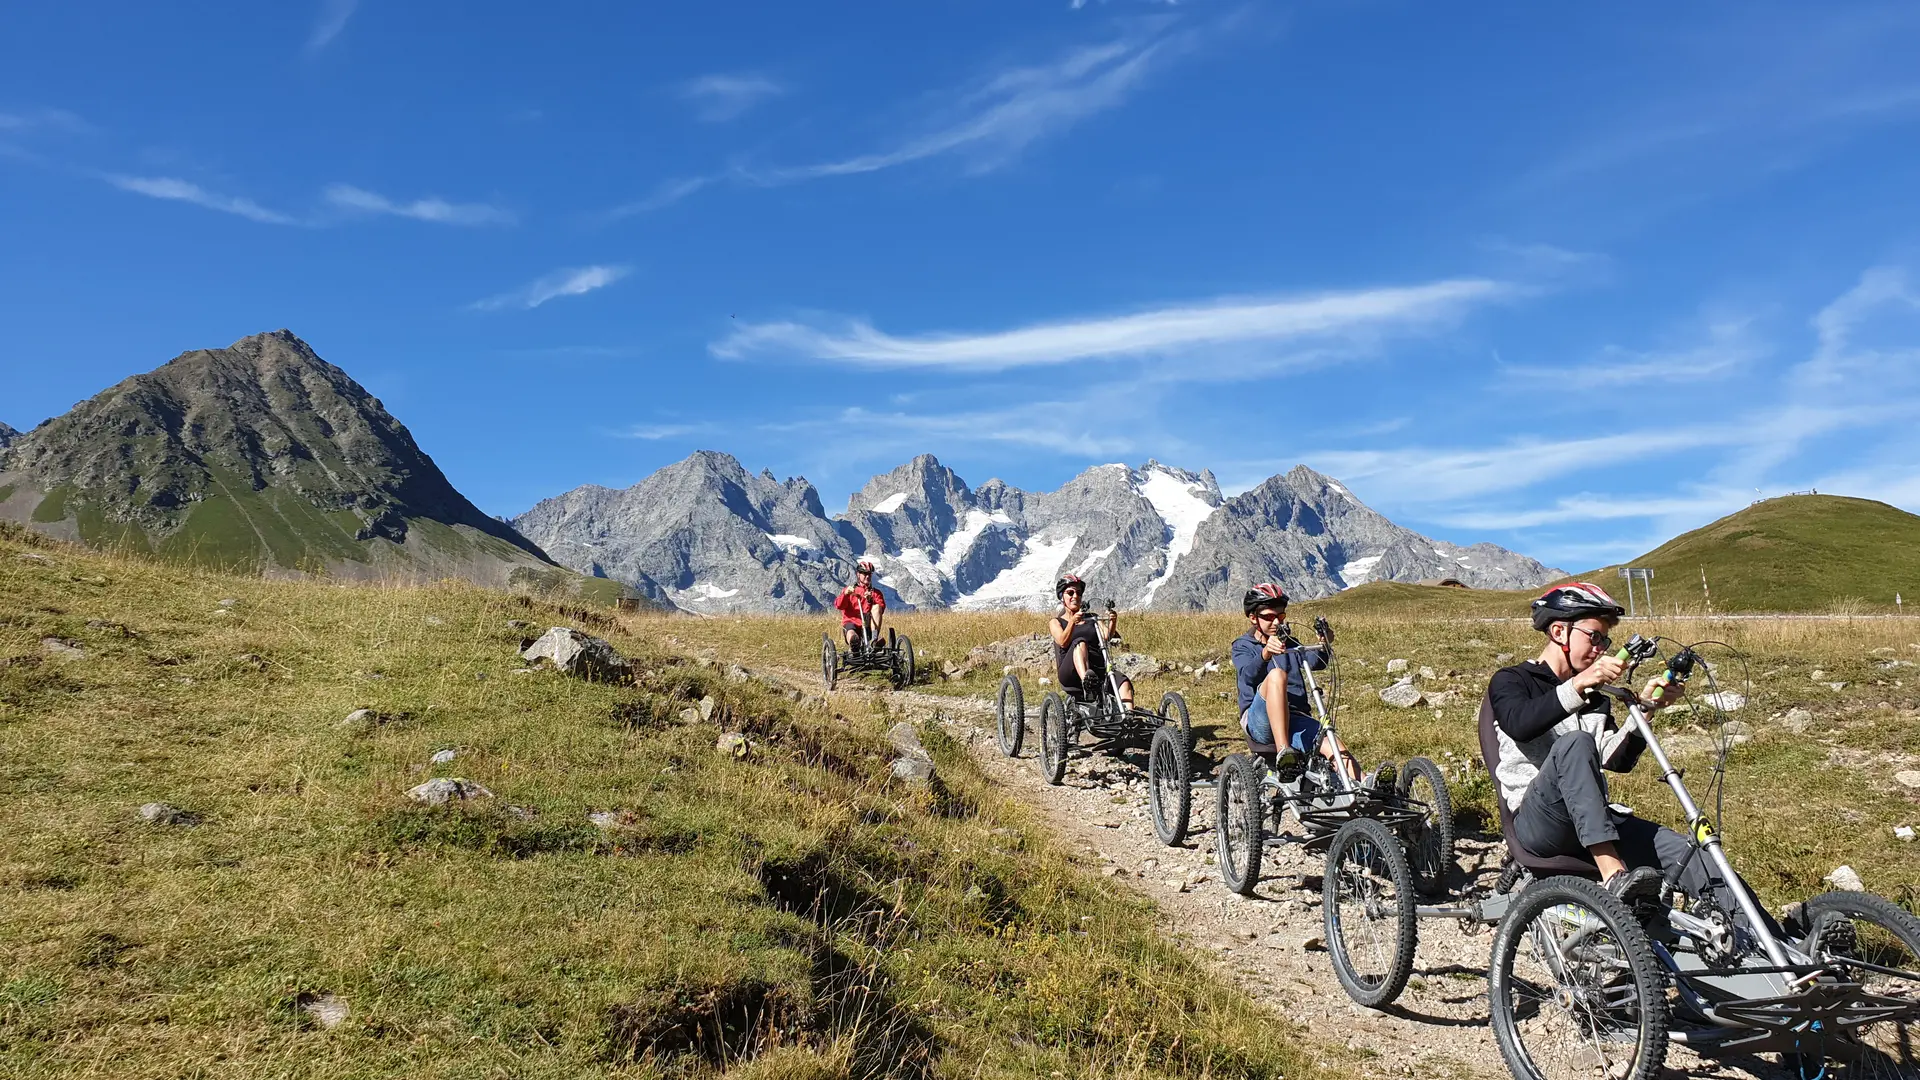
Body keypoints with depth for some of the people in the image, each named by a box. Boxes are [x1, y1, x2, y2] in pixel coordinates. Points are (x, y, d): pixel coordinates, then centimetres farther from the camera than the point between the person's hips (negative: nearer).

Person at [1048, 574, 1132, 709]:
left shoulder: (1092, 618, 23)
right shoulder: (1056, 622, 15)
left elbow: (1106, 637, 3)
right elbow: (1063, 642, -6)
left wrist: (1112, 621, -18)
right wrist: (1072, 622, -23)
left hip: (1097, 672, 3)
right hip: (1070, 675, -3)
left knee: (1124, 682, -28)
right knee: (1080, 642, -33)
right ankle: (1086, 681, -59)